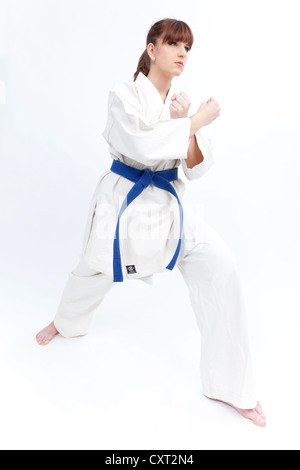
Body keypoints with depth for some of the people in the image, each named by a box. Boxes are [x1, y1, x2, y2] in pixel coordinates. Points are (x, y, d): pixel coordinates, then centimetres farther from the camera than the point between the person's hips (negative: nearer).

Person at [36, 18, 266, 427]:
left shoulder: (181, 101, 5)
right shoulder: (125, 94, -8)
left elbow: (195, 168, 1)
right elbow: (142, 146, -27)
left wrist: (184, 125, -15)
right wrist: (198, 121, -20)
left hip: (167, 202, 3)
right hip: (123, 199, -3)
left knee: (219, 265, -16)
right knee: (96, 271, 15)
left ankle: (229, 385, -2)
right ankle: (67, 323, 55)